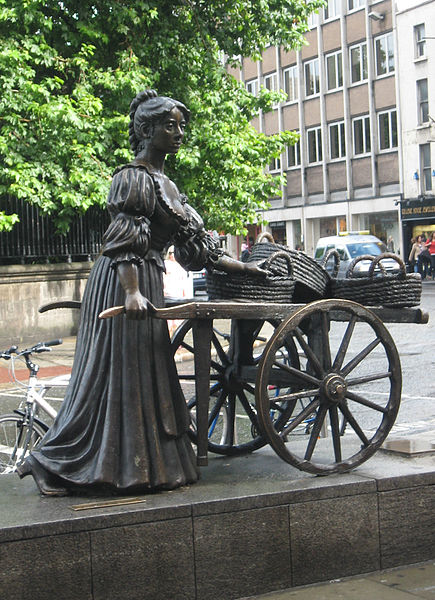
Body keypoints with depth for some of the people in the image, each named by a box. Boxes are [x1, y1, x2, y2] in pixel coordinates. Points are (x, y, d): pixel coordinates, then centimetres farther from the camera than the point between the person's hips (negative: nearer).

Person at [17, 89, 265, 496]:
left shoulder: (163, 182, 19)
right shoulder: (134, 178, -10)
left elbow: (192, 242, 20)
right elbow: (123, 241, -21)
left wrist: (240, 267, 20)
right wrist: (132, 292, -33)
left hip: (146, 282, 9)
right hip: (123, 283, -9)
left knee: (143, 371, 11)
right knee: (120, 371, -6)